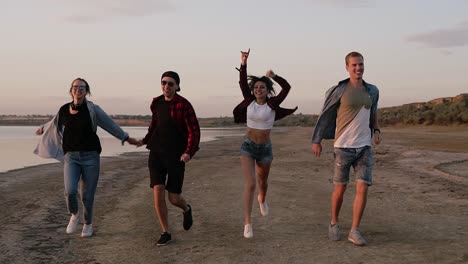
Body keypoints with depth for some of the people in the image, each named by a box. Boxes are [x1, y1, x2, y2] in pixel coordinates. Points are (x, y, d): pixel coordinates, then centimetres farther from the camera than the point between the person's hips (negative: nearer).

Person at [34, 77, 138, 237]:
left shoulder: (92, 109, -4)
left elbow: (110, 124, 5)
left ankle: (88, 224, 30)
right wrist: (43, 129, 44)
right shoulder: (64, 110, 5)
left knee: (87, 195, 3)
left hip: (90, 157, -2)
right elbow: (55, 123, 27)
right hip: (71, 157, 2)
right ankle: (74, 215, 16)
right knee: (70, 191, -16)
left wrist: (126, 138, 11)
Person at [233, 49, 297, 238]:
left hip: (265, 148, 1)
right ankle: (247, 224, -9)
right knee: (250, 184, -13)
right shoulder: (249, 101, -3)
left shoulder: (272, 103, -7)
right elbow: (242, 82, -14)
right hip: (248, 146, -1)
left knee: (263, 181, 21)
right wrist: (244, 63, -25)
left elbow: (287, 87, -17)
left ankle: (262, 199, 57)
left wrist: (273, 76, -23)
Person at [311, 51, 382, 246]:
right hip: (343, 146, -3)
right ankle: (334, 224, 28)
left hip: (364, 147, 3)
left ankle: (354, 231, 2)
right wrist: (316, 141, 1)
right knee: (340, 188, 5)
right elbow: (325, 115, 1)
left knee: (363, 188, -7)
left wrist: (377, 131, 6)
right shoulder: (339, 90, -6)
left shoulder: (372, 90, 8)